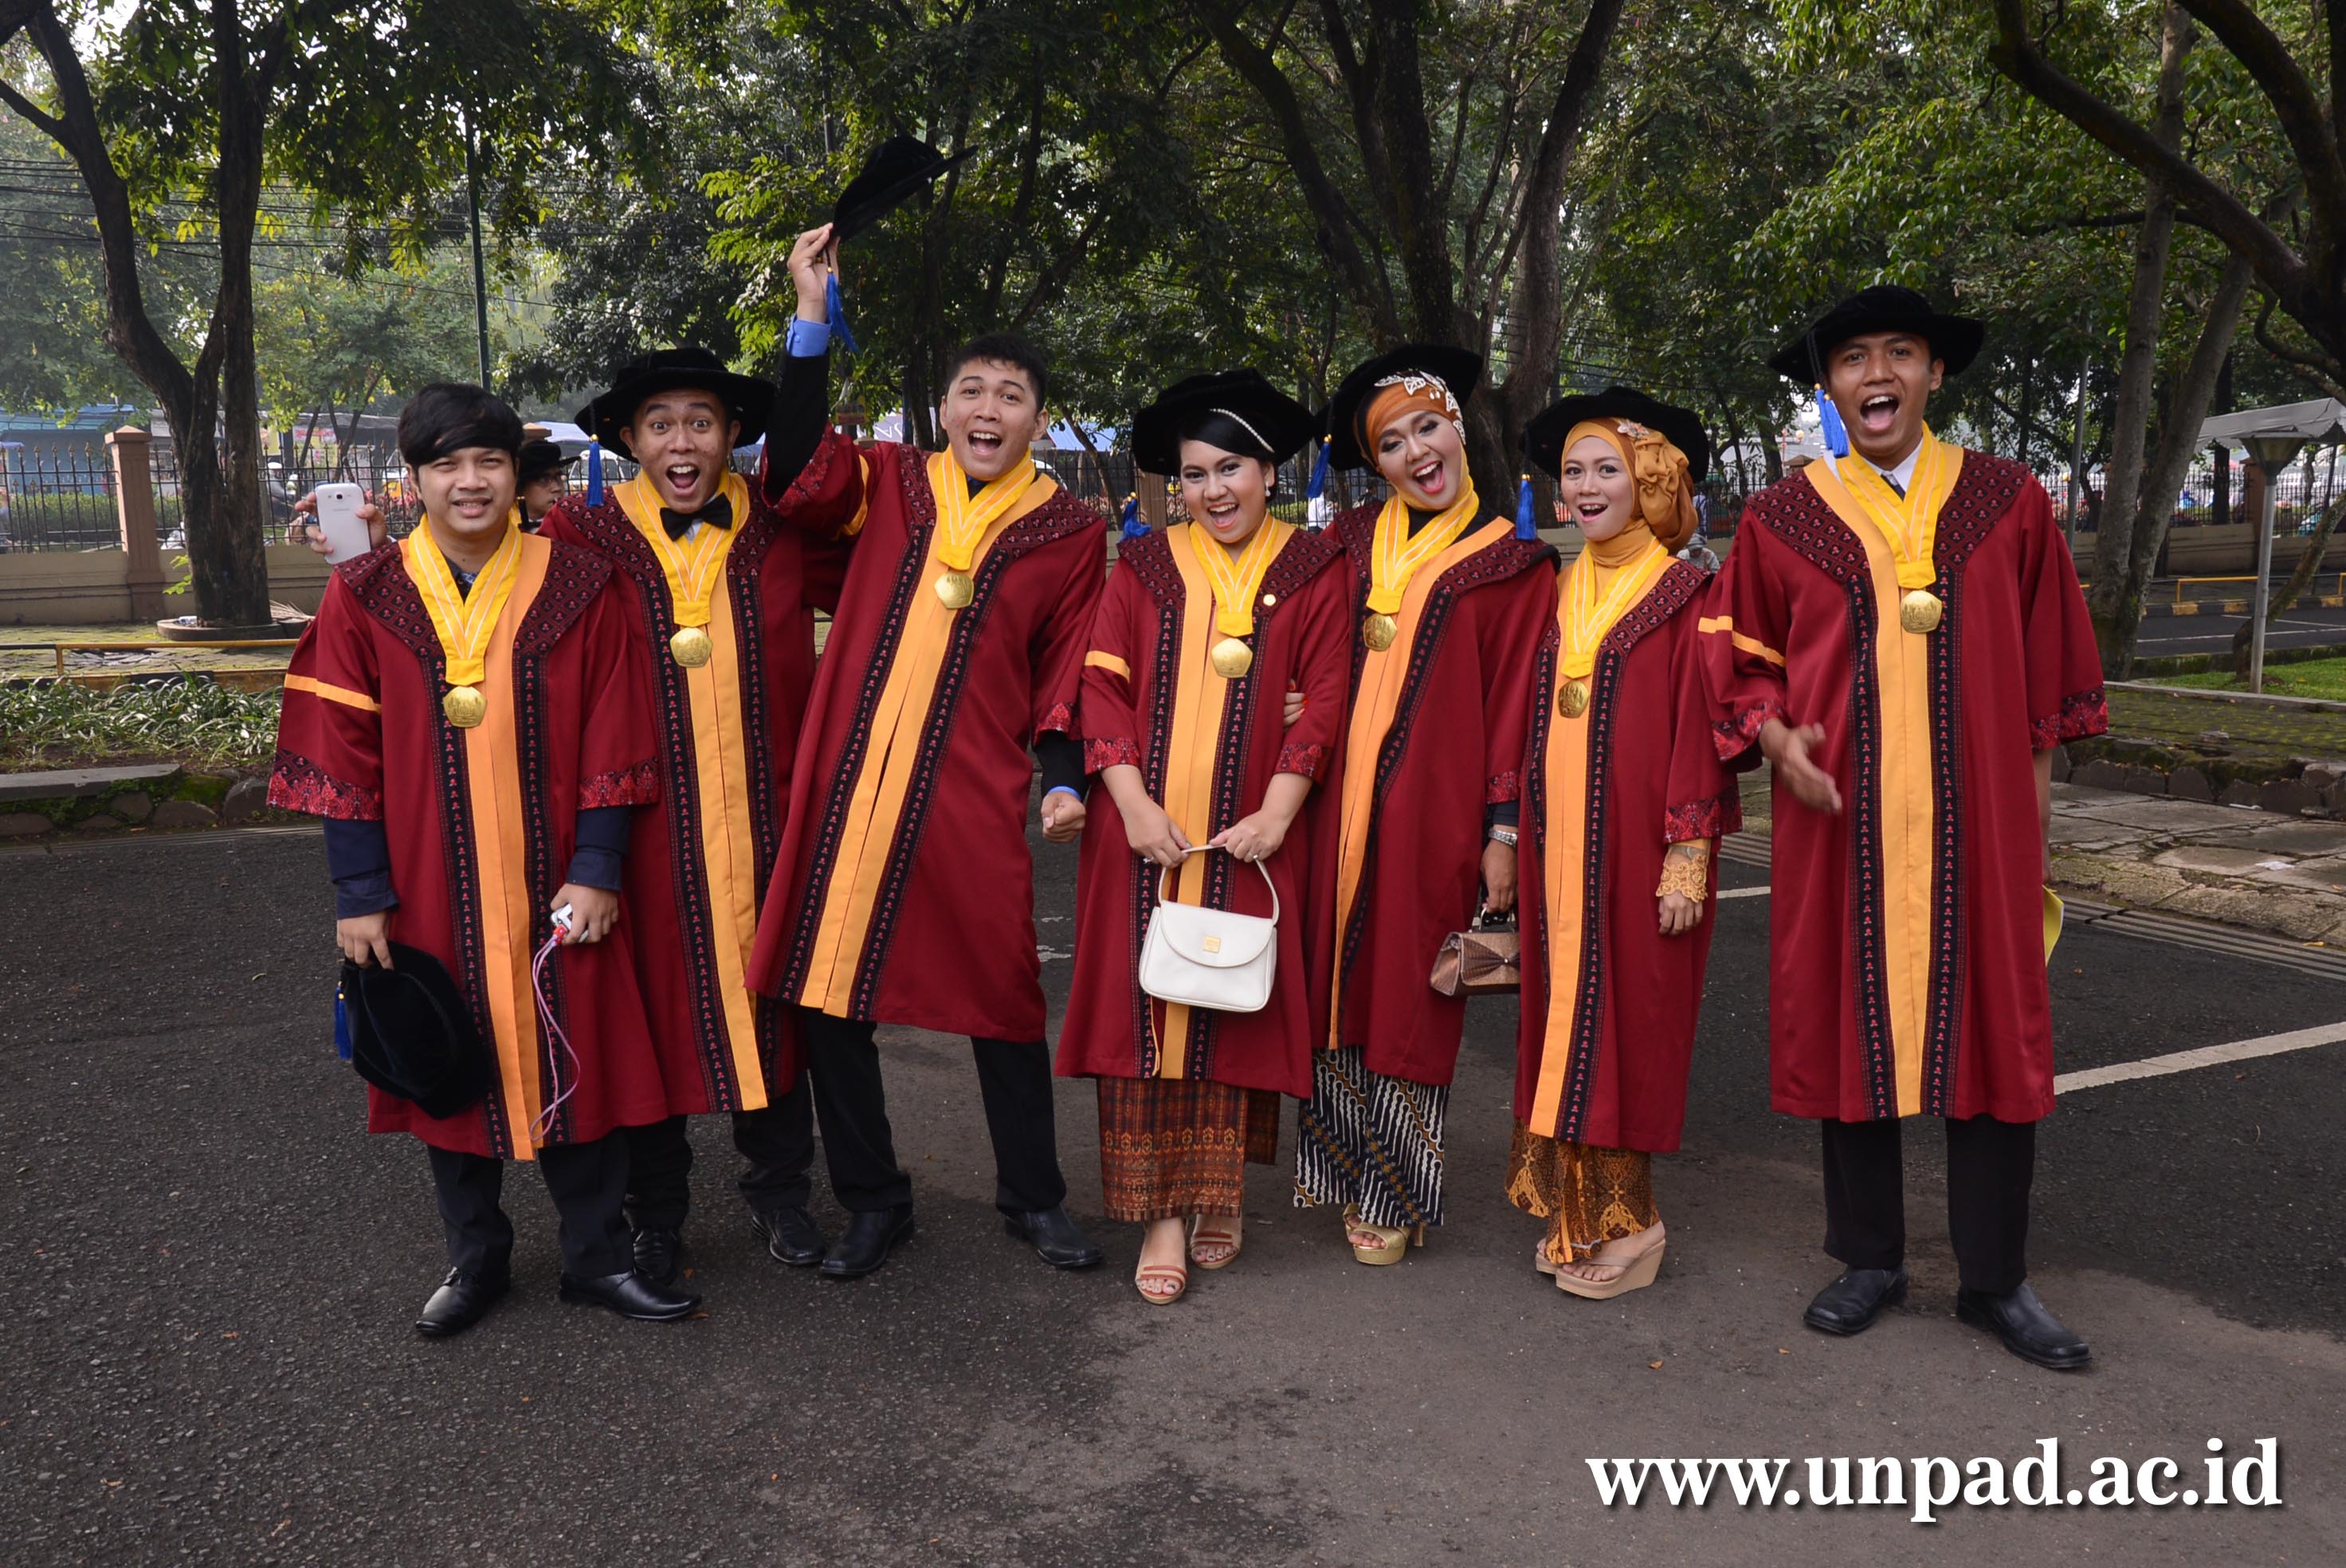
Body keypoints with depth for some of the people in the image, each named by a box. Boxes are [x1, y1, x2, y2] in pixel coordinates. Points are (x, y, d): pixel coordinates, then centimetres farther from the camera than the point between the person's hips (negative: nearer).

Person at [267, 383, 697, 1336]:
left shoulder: (578, 589, -3)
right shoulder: (365, 597, -2)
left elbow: (610, 745, -3)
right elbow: (345, 756, -2)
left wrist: (596, 869, -8)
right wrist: (359, 893, -5)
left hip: (553, 891, -1)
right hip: (429, 891, 1)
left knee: (572, 1062, 6)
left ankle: (596, 1255, 23)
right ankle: (475, 1259, 31)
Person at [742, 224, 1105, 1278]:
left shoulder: (1068, 532, 7)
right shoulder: (889, 484, 9)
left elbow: (1067, 670, 8)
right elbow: (800, 476, -10)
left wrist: (1065, 780, -5)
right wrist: (812, 321, -13)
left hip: (972, 797, -1)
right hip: (848, 783, 2)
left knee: (1000, 990, 4)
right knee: (829, 990, 6)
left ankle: (1032, 1198, 24)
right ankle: (872, 1201, 23)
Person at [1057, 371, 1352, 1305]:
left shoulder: (1314, 571, 5)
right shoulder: (1142, 568, 9)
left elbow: (1324, 701, -1)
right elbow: (1102, 688, 2)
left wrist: (1277, 814, -12)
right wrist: (1134, 803, -10)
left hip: (1257, 840, -1)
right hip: (1147, 838, 1)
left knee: (1238, 1013, 4)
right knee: (1148, 1008, -2)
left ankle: (1221, 1195, 20)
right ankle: (1163, 1214, 4)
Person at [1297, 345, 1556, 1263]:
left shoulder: (1513, 566, 2)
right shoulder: (1354, 548, 11)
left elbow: (1515, 704, -1)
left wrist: (1502, 832, -6)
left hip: (1435, 810, -3)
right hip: (1341, 804, 3)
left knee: (1410, 994, 3)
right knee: (1342, 984, 7)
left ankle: (1394, 1196, 18)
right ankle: (1348, 1171, 23)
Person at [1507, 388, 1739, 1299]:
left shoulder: (1684, 595, -6)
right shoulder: (1558, 595, 12)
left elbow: (1697, 727, -10)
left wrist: (1688, 854, -14)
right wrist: (1513, 834, 12)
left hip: (1636, 845, -6)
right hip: (1558, 845, 6)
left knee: (1626, 1015, -2)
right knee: (1563, 1014, 9)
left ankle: (1623, 1218, 11)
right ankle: (1576, 1213, 19)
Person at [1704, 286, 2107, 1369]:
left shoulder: (2007, 502, 4)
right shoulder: (1782, 518, 2)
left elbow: (2049, 655, 11)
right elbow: (1739, 654, 8)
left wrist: (2036, 781, 9)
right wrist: (1775, 739, -9)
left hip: (1978, 820, 0)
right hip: (1838, 818, 0)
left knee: (1991, 1029, 3)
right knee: (1847, 1023, 6)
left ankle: (1995, 1279, 17)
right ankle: (1871, 1257, 21)